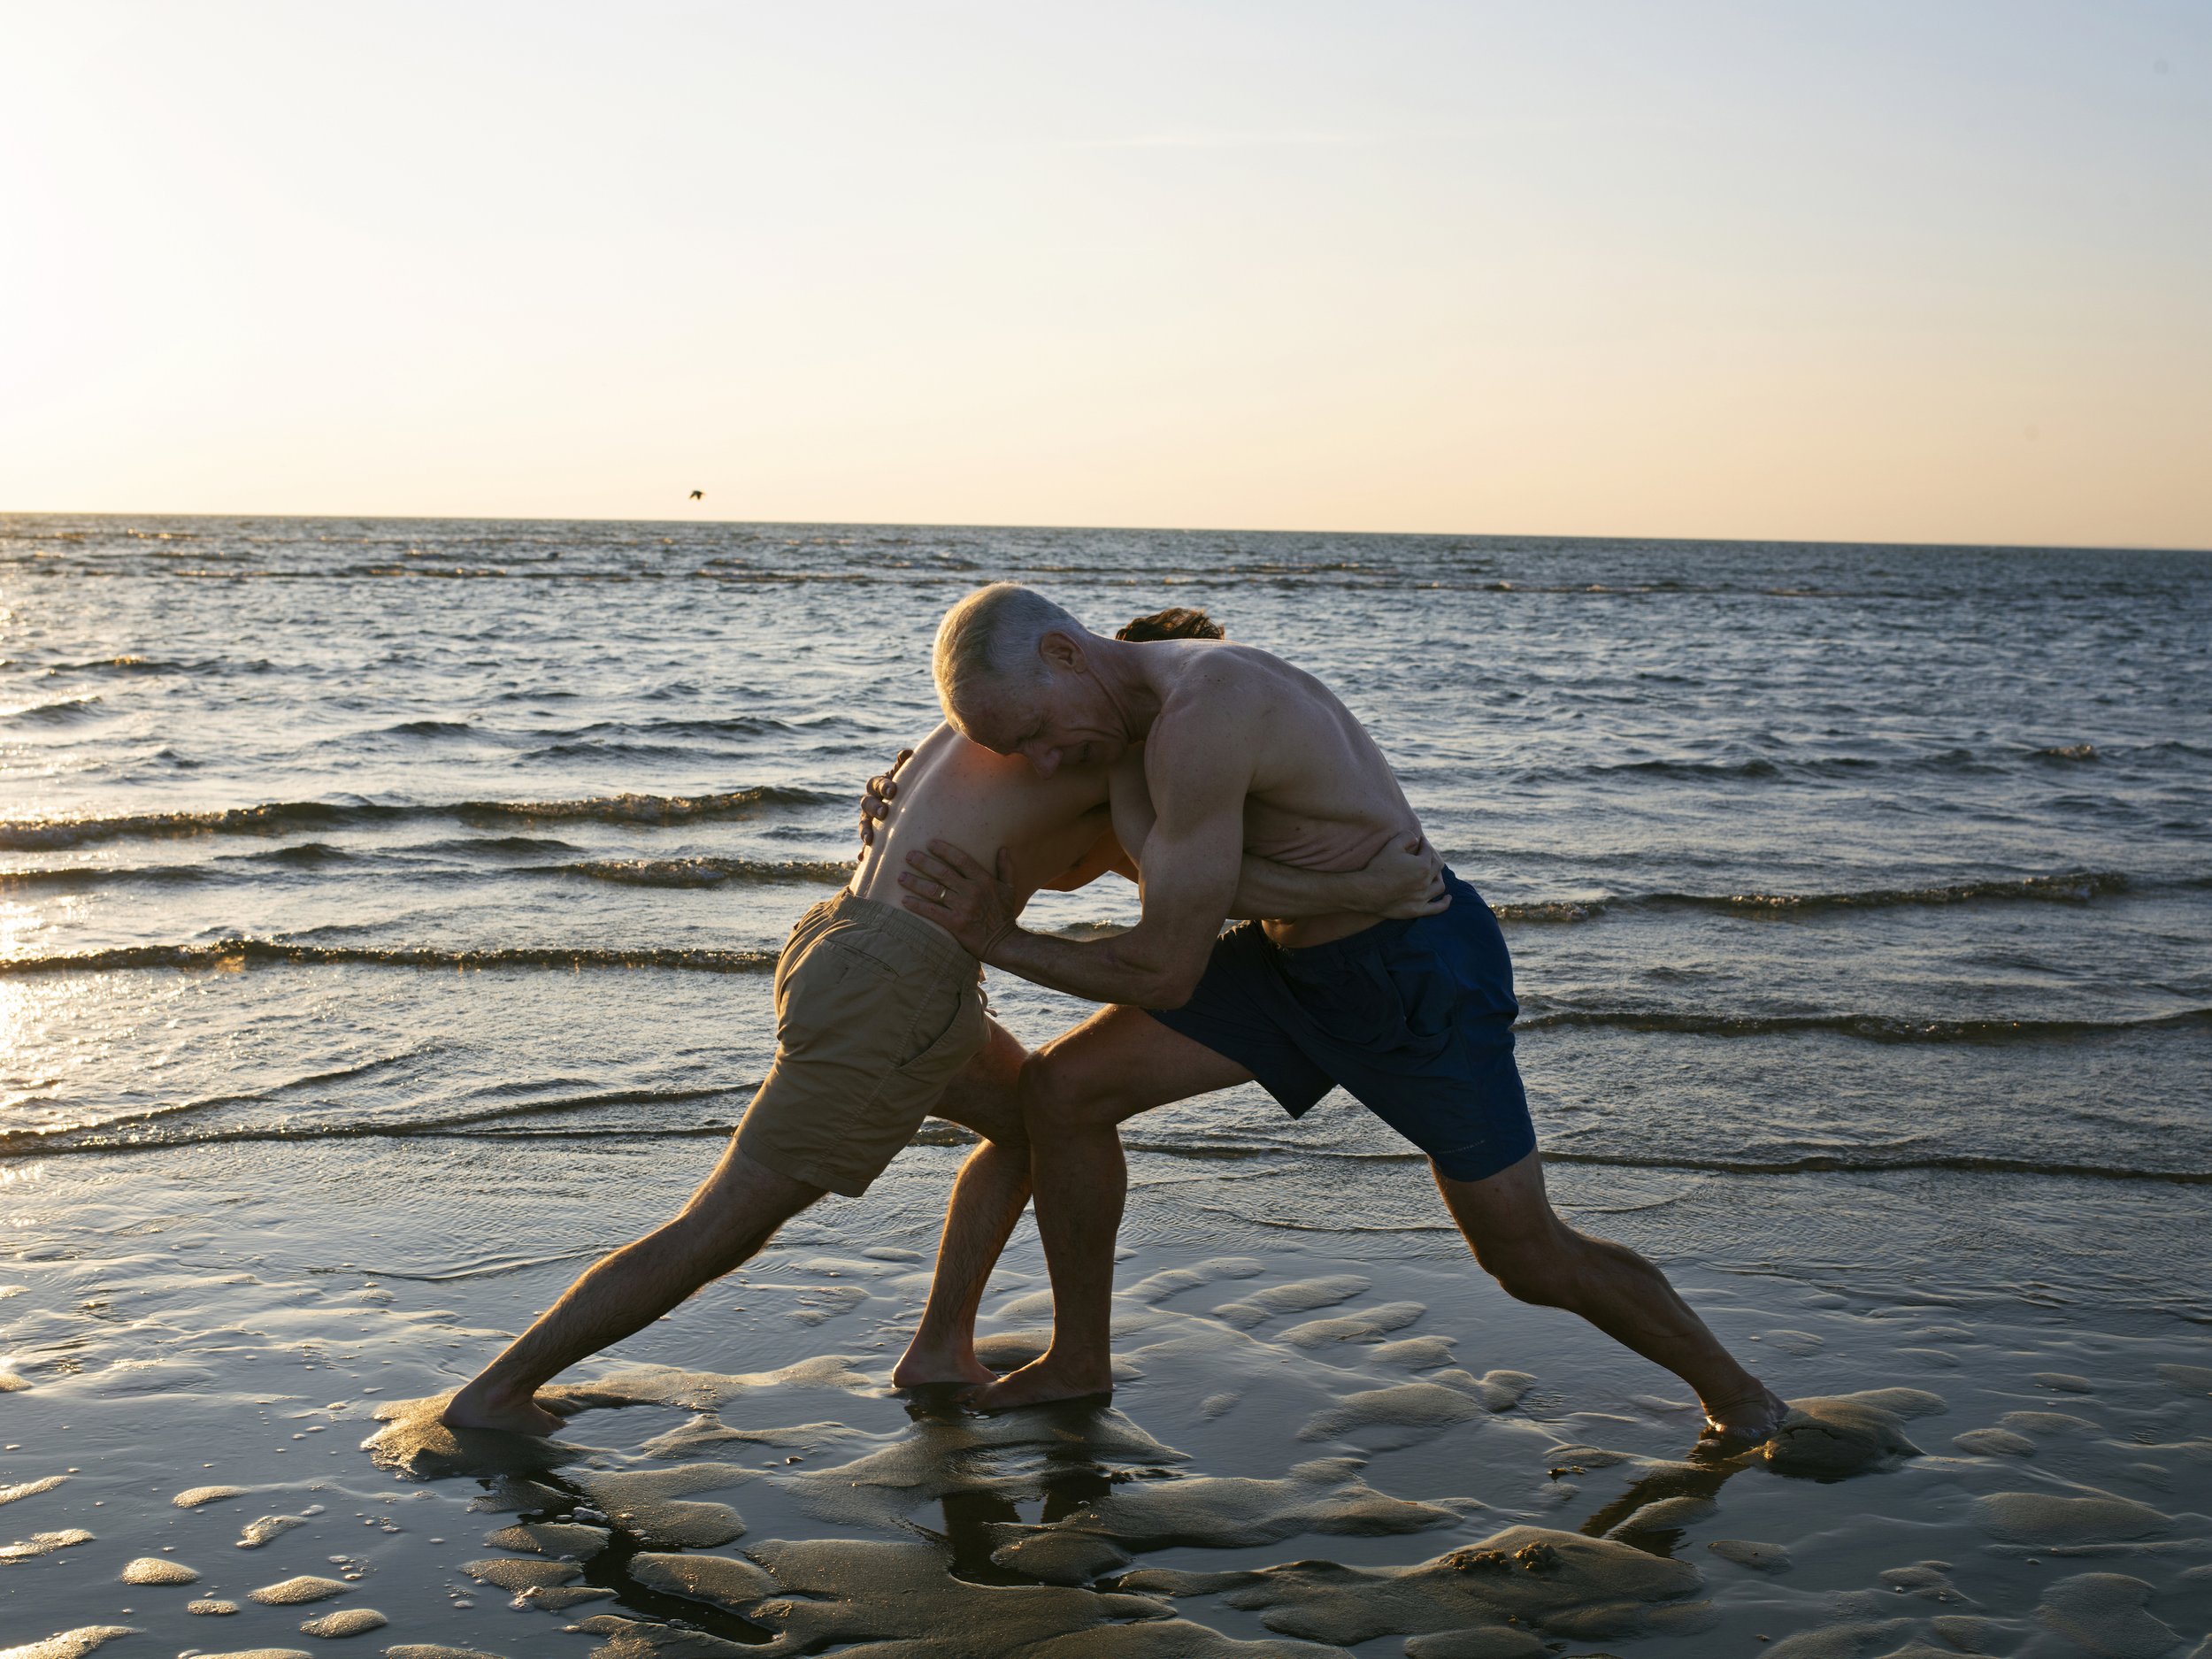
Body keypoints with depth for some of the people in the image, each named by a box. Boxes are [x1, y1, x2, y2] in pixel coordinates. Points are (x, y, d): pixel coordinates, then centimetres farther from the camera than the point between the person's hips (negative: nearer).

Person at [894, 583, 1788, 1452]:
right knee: (1062, 1087, 0)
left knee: (1531, 1260, 4)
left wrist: (1001, 942, -14)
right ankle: (1080, 1359, 18)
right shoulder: (1157, 690, -4)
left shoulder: (1201, 719, -33)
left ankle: (1733, 1390, 30)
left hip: (1425, 977, -8)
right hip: (1291, 957, 9)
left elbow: (1167, 971, -25)